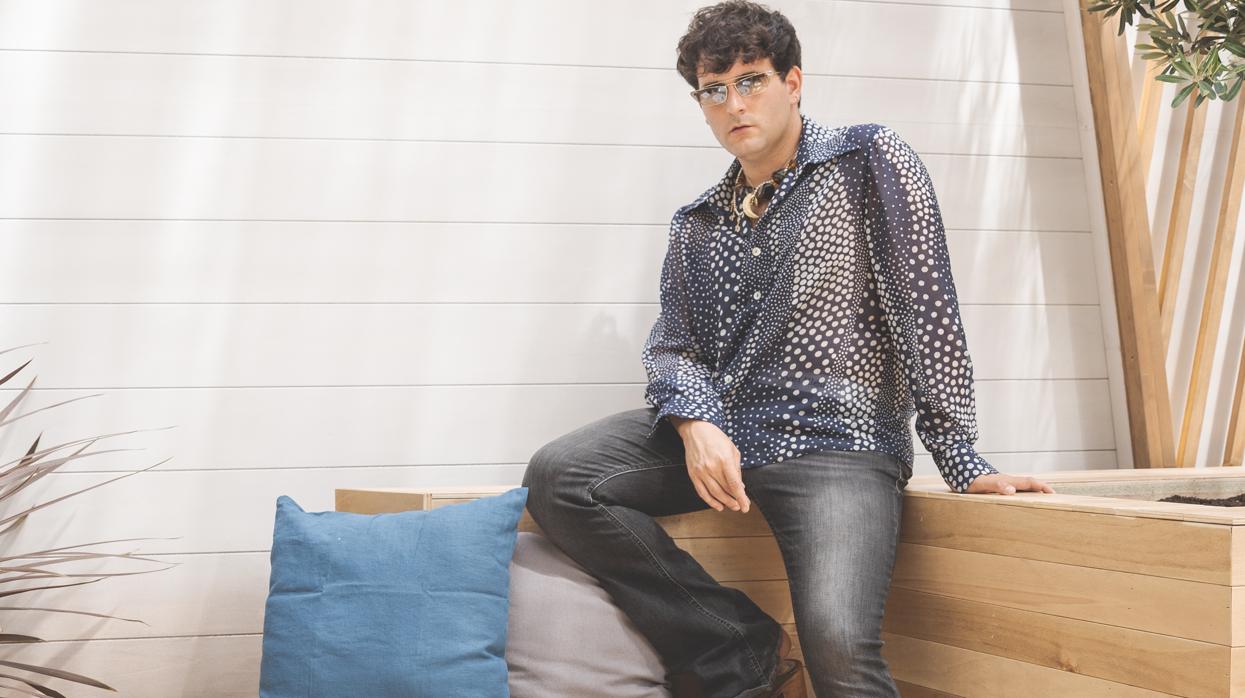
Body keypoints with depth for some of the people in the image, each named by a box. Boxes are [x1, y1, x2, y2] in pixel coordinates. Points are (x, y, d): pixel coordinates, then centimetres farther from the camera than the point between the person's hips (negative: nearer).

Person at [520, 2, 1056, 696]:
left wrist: (962, 462, -10)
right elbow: (673, 345, 11)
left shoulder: (871, 159, 2)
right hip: (718, 433, 6)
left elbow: (926, 307, -4)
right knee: (555, 477, -18)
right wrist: (695, 423, -13)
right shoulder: (696, 223, 18)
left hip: (838, 442, -6)